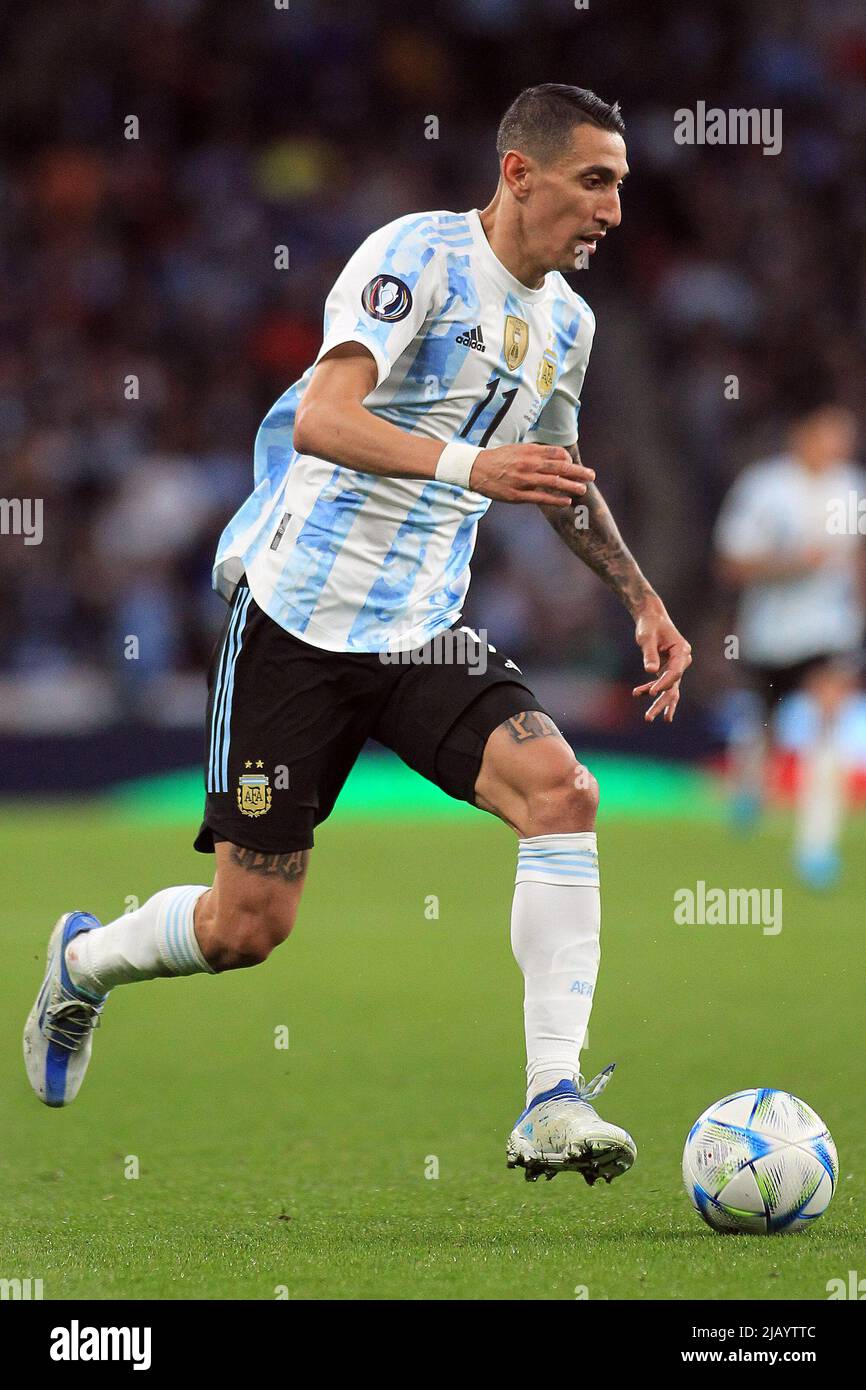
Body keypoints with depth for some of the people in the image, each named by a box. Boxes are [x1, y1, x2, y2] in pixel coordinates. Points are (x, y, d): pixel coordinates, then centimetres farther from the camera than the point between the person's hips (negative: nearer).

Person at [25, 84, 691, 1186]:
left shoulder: (565, 321, 11)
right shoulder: (420, 255, -13)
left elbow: (560, 480, 30)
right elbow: (321, 421, -28)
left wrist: (642, 600, 25)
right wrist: (469, 465, -40)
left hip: (423, 636, 6)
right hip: (298, 618, -6)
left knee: (561, 791, -22)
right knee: (248, 926, -2)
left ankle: (553, 1102, -24)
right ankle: (83, 960, 32)